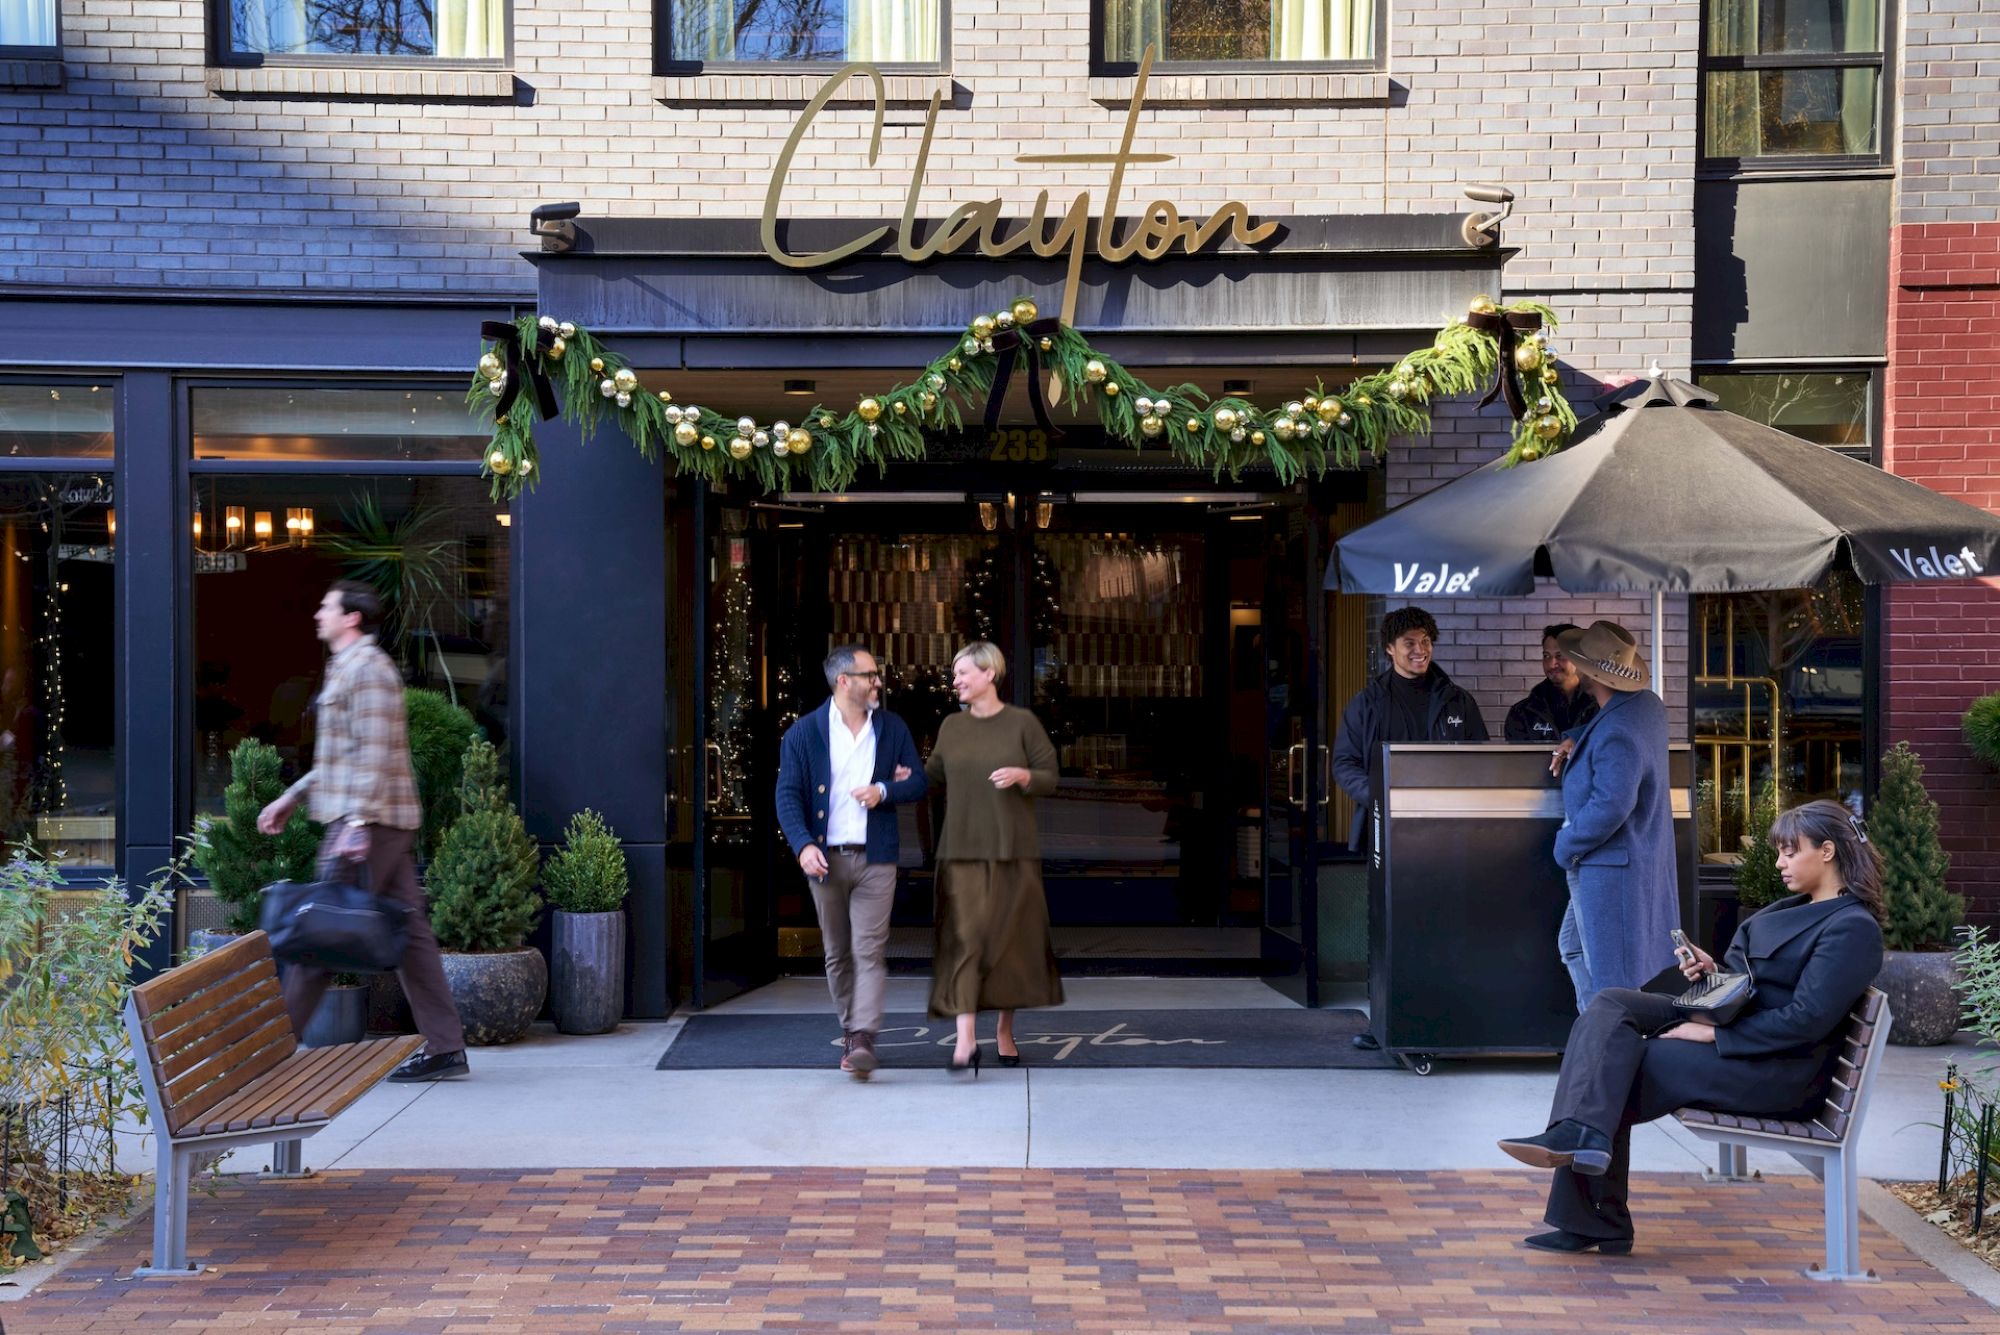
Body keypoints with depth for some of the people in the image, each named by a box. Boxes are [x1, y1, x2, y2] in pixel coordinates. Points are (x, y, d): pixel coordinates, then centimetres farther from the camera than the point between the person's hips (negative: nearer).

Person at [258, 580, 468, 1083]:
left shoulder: (366, 668, -10)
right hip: (390, 823, 10)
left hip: (368, 820, -10)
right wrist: (289, 798, 30)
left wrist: (357, 822, -25)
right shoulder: (347, 668, 22)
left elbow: (374, 754, -19)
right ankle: (445, 1047, 6)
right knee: (408, 930, 6)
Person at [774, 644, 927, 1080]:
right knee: (837, 954, 10)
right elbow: (788, 795, -5)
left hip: (875, 858, 0)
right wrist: (803, 845, -20)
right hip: (826, 859, 0)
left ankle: (863, 1039, -15)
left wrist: (885, 791, -11)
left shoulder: (893, 728, 8)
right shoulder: (803, 733, -1)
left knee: (869, 951, -10)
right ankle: (849, 1031, 23)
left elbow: (918, 782, 10)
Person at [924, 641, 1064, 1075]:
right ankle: (966, 1039, -16)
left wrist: (1022, 775, -17)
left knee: (1011, 938, 6)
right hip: (963, 849, 1)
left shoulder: (1022, 723, 0)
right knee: (964, 937, -9)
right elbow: (934, 775, 18)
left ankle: (1005, 1031, 22)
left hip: (1013, 850, -1)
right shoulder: (951, 726, 9)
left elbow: (1050, 778, 1)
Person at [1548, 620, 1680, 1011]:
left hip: (1609, 866, -10)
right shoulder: (1649, 704, 4)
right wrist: (1575, 740, 7)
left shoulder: (1616, 735, -27)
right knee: (1573, 946, 22)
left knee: (1610, 970, -1)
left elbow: (1611, 805, -32)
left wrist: (1566, 846, -18)